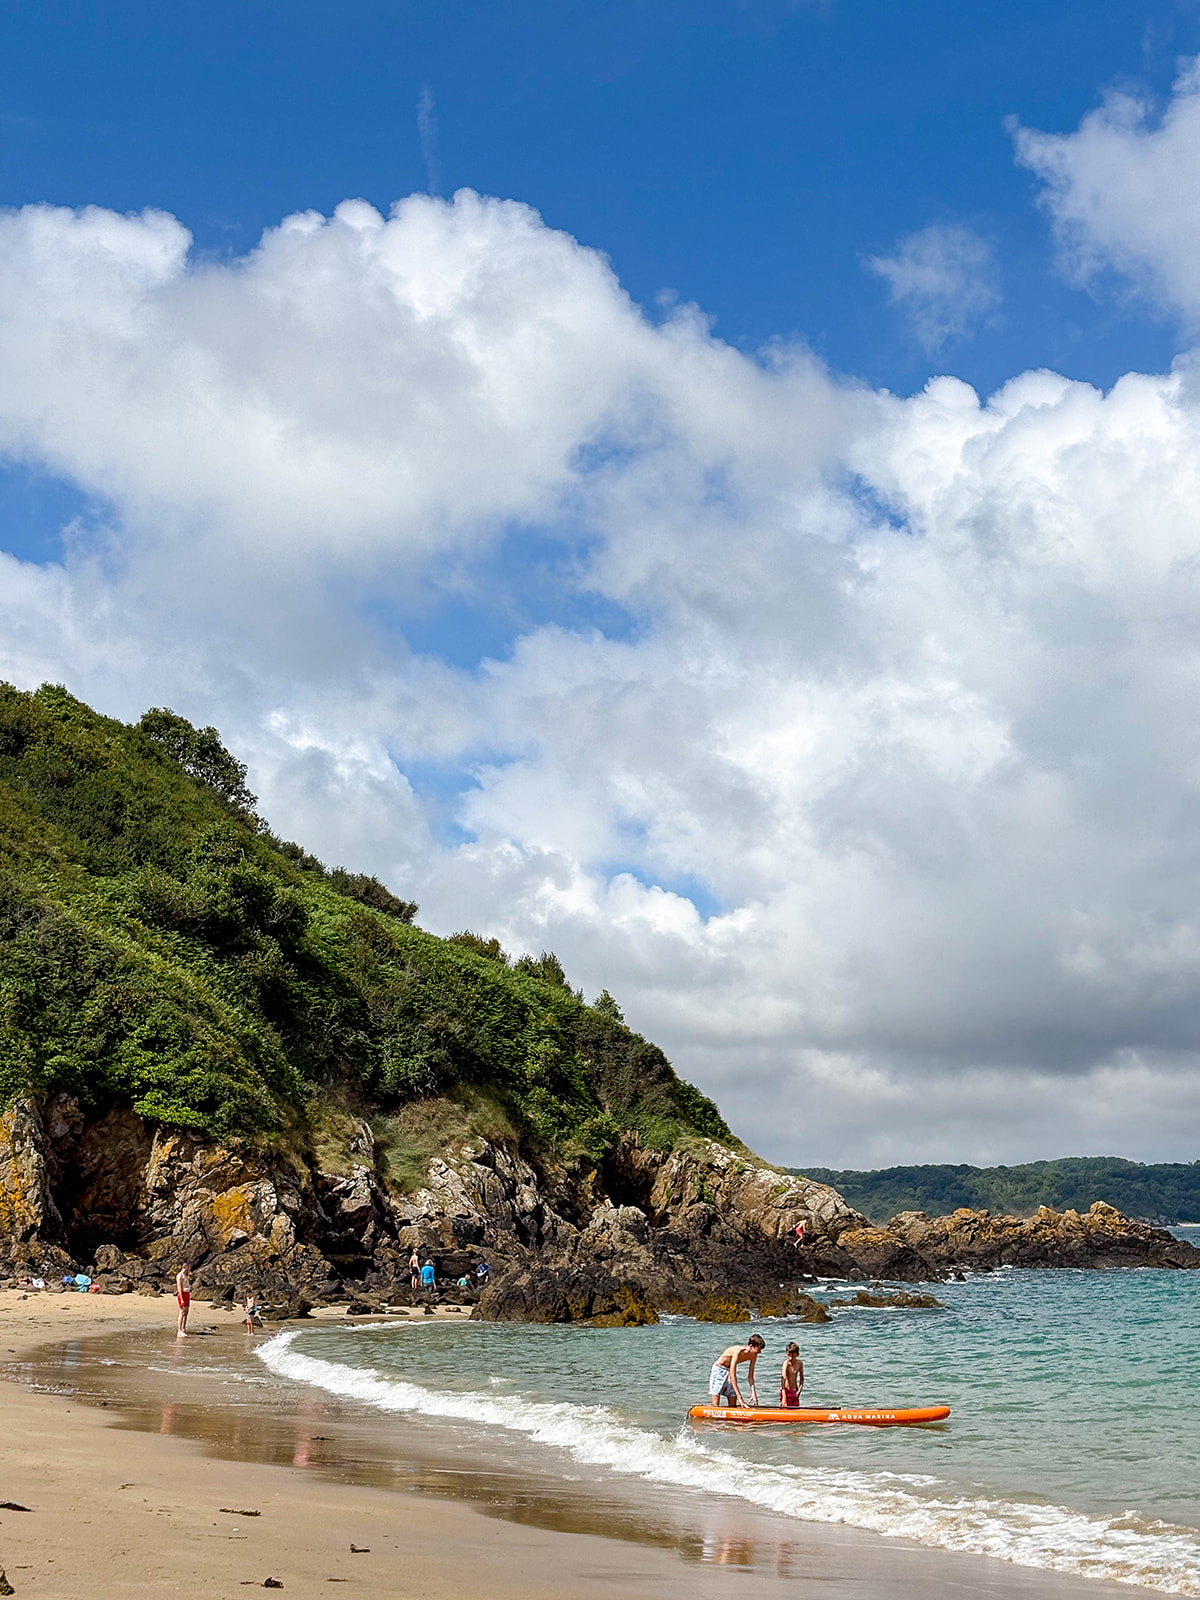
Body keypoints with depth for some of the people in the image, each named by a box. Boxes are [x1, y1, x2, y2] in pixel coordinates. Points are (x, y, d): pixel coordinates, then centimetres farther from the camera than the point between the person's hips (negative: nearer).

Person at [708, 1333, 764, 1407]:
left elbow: (750, 1376, -2)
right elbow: (732, 1376, -37)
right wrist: (739, 1398, -41)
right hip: (719, 1369, -7)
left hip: (730, 1371, 7)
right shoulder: (738, 1351, -34)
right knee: (715, 1406, -15)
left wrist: (753, 1393, -17)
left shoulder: (753, 1355, -12)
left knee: (733, 1406, 1)